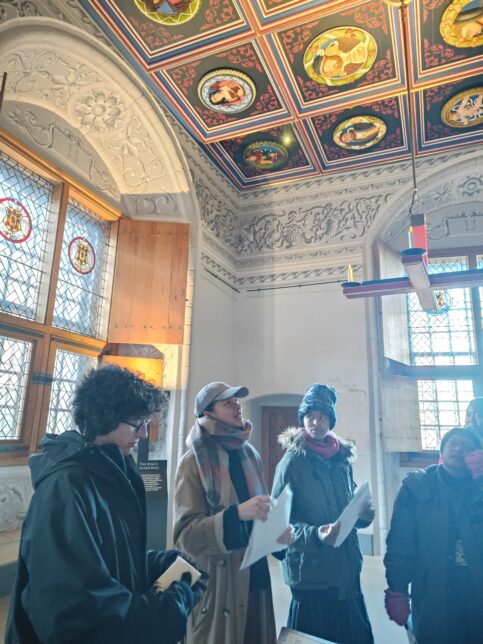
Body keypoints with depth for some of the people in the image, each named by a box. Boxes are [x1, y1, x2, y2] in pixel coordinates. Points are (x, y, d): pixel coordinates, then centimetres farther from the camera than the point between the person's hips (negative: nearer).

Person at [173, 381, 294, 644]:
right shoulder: (195, 461, -12)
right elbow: (185, 533, -17)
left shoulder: (250, 454, 7)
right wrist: (236, 514, -30)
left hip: (254, 576, 6)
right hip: (215, 581, -5)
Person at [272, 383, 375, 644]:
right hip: (311, 574, -5)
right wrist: (314, 535, -28)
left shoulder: (343, 459, 6)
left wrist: (363, 515, -3)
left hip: (347, 570, 6)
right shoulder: (292, 461, -12)